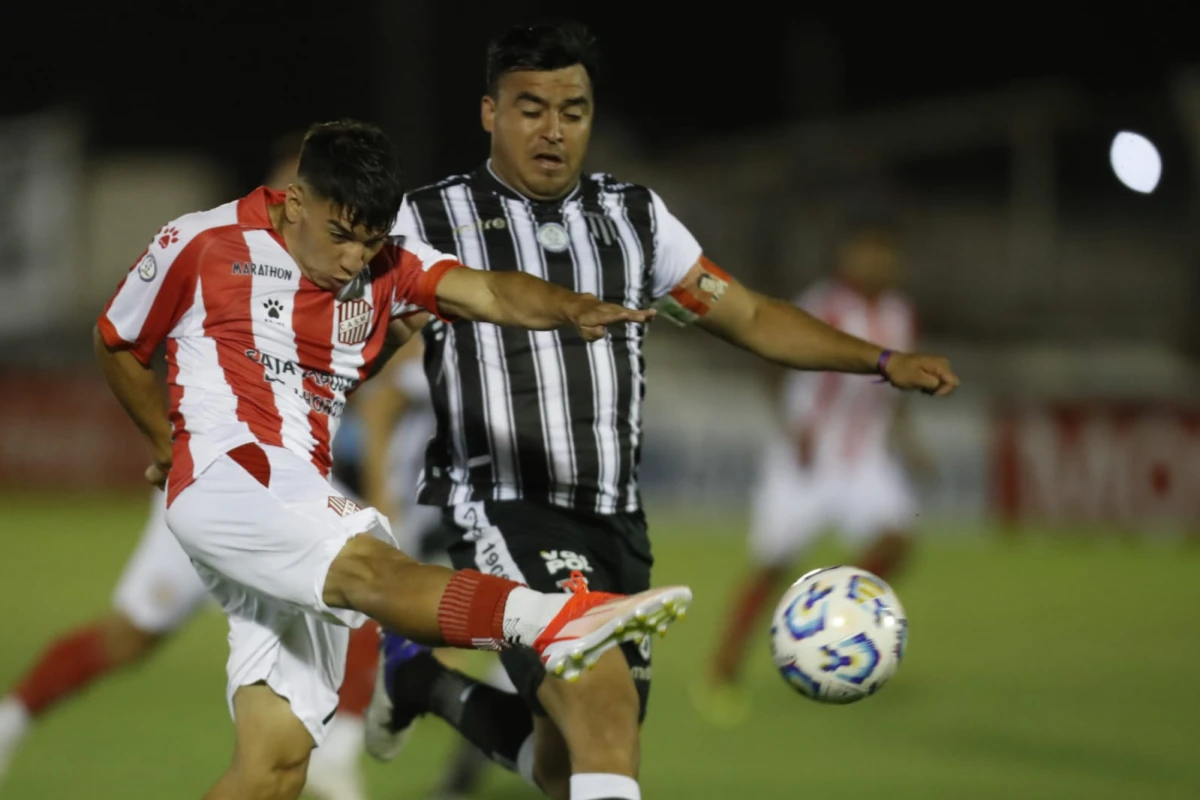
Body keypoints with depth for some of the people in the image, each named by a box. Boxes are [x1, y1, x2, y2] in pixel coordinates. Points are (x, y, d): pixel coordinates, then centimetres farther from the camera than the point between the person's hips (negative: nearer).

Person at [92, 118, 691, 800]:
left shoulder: (383, 268, 10)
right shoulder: (200, 245, 2)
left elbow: (490, 293, -8)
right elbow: (117, 345, 17)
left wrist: (573, 309, -27)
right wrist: (170, 445, 22)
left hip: (307, 500, 7)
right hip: (224, 480, -7)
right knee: (374, 568, -33)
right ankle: (557, 621, -60)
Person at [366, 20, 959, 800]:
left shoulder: (633, 217, 13)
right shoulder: (430, 222, 1)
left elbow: (750, 317, 17)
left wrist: (884, 361, 8)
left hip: (615, 525, 6)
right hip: (503, 514, -6)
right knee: (604, 699, -28)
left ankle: (424, 678, 39)